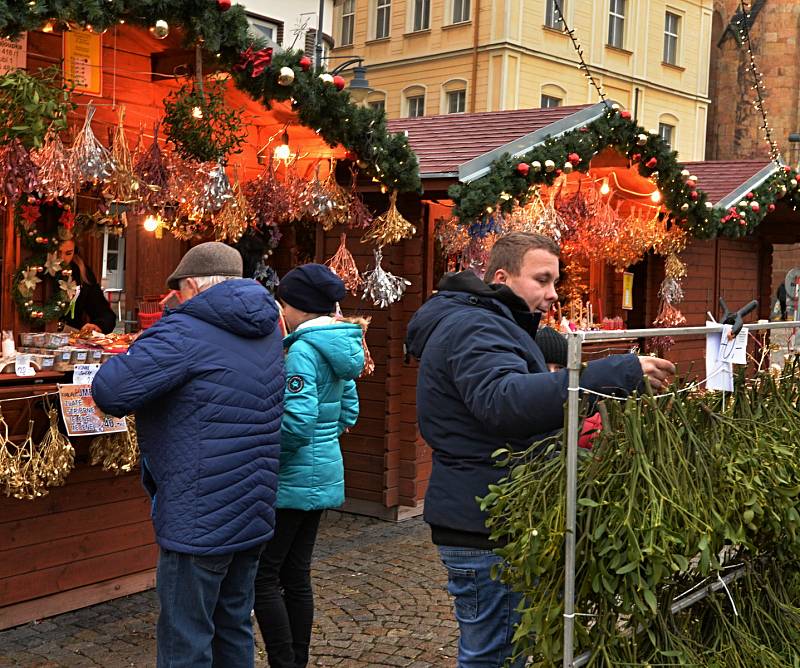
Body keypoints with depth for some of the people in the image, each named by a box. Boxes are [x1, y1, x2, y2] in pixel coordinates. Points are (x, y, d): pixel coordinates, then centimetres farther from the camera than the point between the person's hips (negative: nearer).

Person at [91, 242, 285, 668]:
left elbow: (110, 392, -23)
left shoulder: (186, 331, -16)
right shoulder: (267, 331, 10)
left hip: (200, 522, -8)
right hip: (254, 514, 8)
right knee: (233, 629, 20)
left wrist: (133, 356, -2)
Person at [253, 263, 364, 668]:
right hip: (325, 473, 9)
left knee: (263, 575, 0)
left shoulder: (302, 351, -19)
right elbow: (348, 412, 16)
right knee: (296, 573, 16)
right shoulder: (339, 348, 8)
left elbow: (297, 421, -26)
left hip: (294, 478, -9)